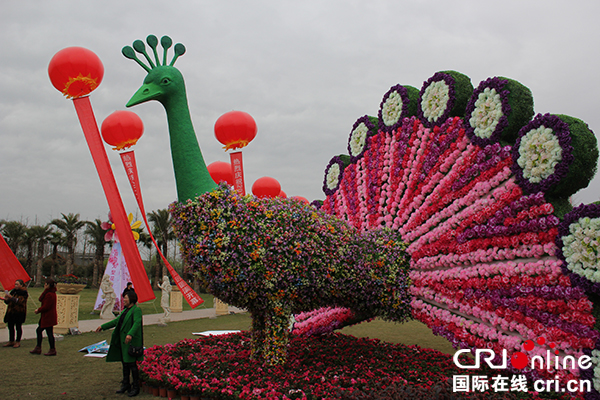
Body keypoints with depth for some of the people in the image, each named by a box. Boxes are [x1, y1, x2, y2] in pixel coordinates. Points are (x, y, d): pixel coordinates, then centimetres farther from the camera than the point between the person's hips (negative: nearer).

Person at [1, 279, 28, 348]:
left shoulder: (24, 293, -7)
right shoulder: (13, 291, 12)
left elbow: (20, 301, -19)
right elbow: (8, 301, 16)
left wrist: (11, 297, -23)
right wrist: (5, 299, -5)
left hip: (19, 312, -7)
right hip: (11, 311, 7)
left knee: (18, 327, 0)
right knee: (10, 326, 10)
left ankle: (18, 342, 8)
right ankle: (11, 341, 20)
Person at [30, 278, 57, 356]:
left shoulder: (49, 294, -22)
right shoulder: (51, 293, 11)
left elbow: (46, 307, -22)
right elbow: (41, 299, 10)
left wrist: (38, 310, -7)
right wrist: (45, 290, 0)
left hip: (48, 317, -11)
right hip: (46, 317, 11)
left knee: (49, 333, -3)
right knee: (39, 330, 17)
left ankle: (52, 350, 6)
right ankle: (38, 348, 25)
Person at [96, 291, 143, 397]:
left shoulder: (136, 310, -13)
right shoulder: (126, 310, 15)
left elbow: (137, 323, -28)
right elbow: (117, 321, 27)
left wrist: (130, 334, -44)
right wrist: (103, 326, 29)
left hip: (131, 341, -9)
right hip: (123, 341, 9)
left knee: (132, 363, -4)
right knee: (125, 362, 15)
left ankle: (136, 387, 6)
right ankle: (126, 385, 27)